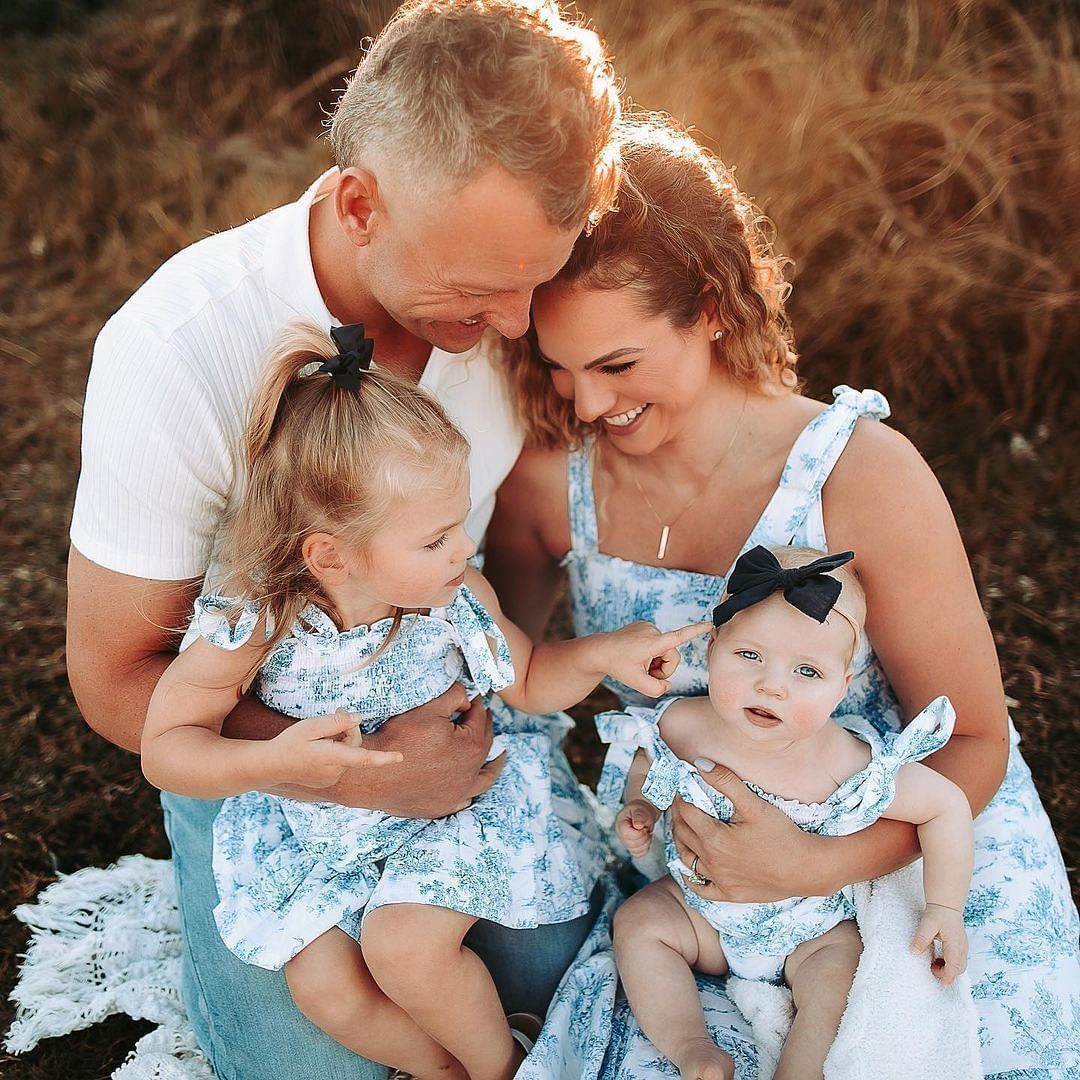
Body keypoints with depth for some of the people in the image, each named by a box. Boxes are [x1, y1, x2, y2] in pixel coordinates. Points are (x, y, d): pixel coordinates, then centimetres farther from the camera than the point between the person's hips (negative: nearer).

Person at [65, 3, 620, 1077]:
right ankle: (216, 912, 23)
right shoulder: (175, 352, -32)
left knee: (569, 961, 0)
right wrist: (360, 776, -28)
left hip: (445, 713, 4)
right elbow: (115, 681, -20)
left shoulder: (495, 303, -19)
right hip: (256, 745, -3)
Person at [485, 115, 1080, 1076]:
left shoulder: (866, 478, -24)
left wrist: (820, 864, -27)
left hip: (911, 839, -2)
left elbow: (972, 742, -14)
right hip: (689, 862, 2)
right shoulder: (548, 478, -15)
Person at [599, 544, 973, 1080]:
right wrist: (638, 809, -15)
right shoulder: (682, 726, -22)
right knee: (637, 922, -9)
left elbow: (946, 806, -17)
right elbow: (647, 762, 4)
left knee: (838, 975, -25)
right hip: (701, 909, 3)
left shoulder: (850, 766, -31)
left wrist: (944, 908, -17)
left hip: (813, 927, -3)